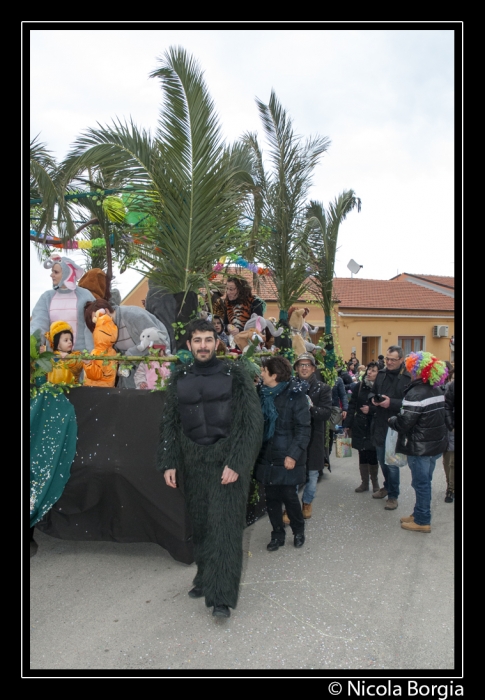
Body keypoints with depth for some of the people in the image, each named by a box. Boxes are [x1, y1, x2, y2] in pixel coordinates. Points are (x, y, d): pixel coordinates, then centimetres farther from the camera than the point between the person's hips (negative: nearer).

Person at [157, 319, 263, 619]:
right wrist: (168, 463, 4)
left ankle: (222, 595, 5)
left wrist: (236, 463, -14)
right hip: (193, 461, 4)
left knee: (225, 524, -4)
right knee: (200, 523, 11)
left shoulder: (235, 374, -5)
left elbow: (253, 421, -7)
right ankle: (206, 577, 30)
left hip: (227, 459, -3)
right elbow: (170, 423, 11)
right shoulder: (180, 378, 6)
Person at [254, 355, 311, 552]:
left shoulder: (295, 395, -11)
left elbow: (304, 428, -13)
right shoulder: (262, 393, 7)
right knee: (272, 498, 11)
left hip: (286, 458, -5)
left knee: (289, 496, 5)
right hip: (266, 457, 5)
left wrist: (293, 454, -19)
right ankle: (277, 534, 28)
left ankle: (298, 530, 30)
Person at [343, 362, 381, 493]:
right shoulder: (359, 386, 2)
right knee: (362, 455, 10)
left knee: (373, 455, 3)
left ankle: (375, 482, 24)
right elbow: (352, 406, 5)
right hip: (360, 426, 3)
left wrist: (371, 410, -18)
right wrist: (347, 424, 4)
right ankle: (364, 482, 24)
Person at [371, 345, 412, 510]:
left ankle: (393, 495, 17)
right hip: (380, 424, 7)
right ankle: (387, 486, 39)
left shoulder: (408, 377, -14)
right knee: (382, 460, 19)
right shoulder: (381, 374, 7)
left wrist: (391, 403, -26)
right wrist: (373, 400, -2)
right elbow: (373, 392, 19)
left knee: (392, 463, 0)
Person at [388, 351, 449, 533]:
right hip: (436, 444, 8)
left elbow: (404, 423, -25)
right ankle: (419, 514, 32)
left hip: (420, 447, -8)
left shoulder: (415, 393, -22)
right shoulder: (437, 391, 6)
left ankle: (422, 521, 16)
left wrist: (391, 420, -4)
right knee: (425, 481, 19)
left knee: (421, 483, 4)